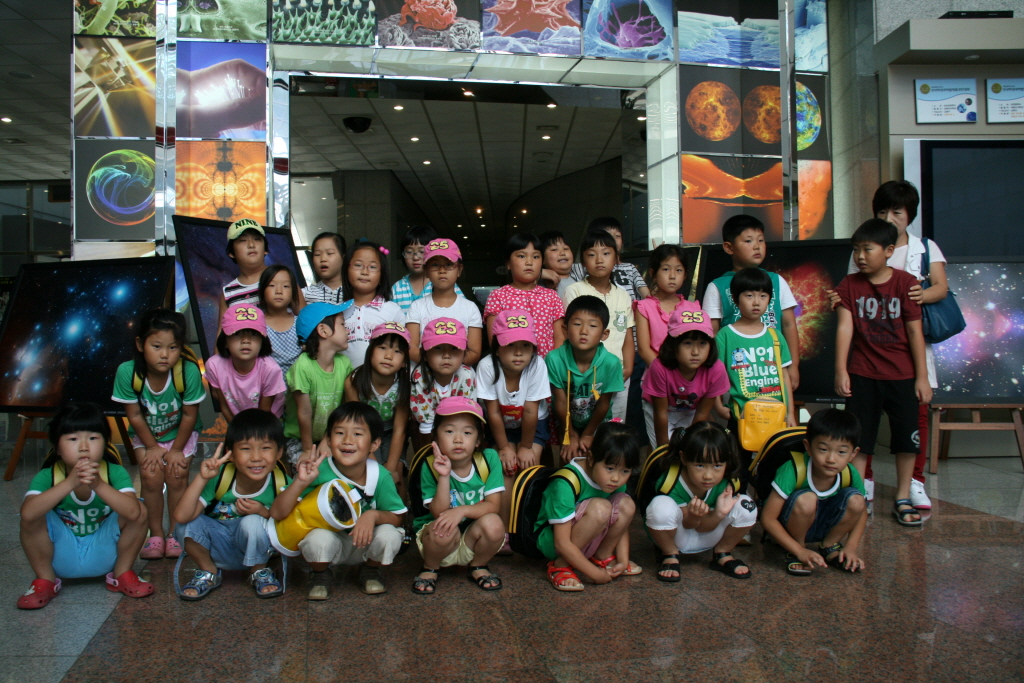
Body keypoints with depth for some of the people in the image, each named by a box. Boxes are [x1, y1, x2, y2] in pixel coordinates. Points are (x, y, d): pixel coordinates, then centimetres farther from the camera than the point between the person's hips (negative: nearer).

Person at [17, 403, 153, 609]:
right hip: (62, 558, 0)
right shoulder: (46, 477, -17)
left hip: (104, 555, 0)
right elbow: (27, 514, -37)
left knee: (140, 511, -23)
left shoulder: (115, 473, -17)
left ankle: (122, 575, 2)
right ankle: (45, 580, 0)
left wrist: (98, 484, -44)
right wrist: (70, 483, -45)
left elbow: (133, 512, -34)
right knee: (34, 518, -26)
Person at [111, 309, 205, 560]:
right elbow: (134, 416, -15)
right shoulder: (127, 372, -28)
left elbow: (189, 416, -18)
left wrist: (176, 450, -11)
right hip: (146, 435, 1)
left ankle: (175, 534, 8)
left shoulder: (189, 372, -32)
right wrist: (152, 447, -10)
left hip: (181, 432, -1)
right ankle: (156, 534, 8)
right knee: (151, 477, -12)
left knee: (176, 476, -12)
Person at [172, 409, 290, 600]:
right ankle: (209, 573, 5)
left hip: (256, 550, -1)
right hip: (219, 547, 1)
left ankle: (260, 572, -1)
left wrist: (263, 513, -27)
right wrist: (202, 477, -39)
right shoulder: (219, 477, -23)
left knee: (252, 522, -32)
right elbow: (181, 516, -32)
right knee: (187, 525, -25)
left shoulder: (281, 484, -21)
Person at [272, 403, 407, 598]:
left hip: (365, 544, 1)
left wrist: (374, 515, -29)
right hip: (332, 542, -1)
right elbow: (277, 513, -21)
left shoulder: (380, 476, -18)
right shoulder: (320, 471, -21)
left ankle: (370, 569, 8)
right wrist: (301, 483, -37)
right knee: (318, 538, -33)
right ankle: (319, 573, 4)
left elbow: (397, 517, -8)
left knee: (390, 535, -28)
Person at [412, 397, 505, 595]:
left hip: (473, 540, 1)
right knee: (444, 529, -33)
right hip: (438, 541, -1)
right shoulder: (431, 467, -14)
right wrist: (444, 477, -32)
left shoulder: (489, 459, -12)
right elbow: (439, 513, -20)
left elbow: (492, 506, -14)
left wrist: (462, 510, -31)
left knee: (493, 524, -28)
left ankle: (478, 566, 4)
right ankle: (430, 568, 2)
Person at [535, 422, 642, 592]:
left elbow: (622, 523, 1)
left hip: (584, 541, 7)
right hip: (549, 540, -7)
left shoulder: (616, 481, -8)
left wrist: (623, 560, -12)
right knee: (600, 508, -32)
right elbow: (562, 543, -30)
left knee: (626, 504, -15)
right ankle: (560, 566, -17)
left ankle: (603, 557, 3)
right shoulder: (566, 484, -31)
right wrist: (595, 573, -25)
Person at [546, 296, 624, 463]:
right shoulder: (555, 359, -29)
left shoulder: (611, 363, -28)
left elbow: (603, 404, -14)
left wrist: (587, 435, -5)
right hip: (566, 423, 0)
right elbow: (560, 402, -17)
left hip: (597, 424, 1)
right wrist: (571, 435, -7)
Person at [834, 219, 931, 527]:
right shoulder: (849, 285, -2)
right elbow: (844, 327, -8)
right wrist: (840, 370, -15)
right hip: (862, 375, 0)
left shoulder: (905, 282, -5)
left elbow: (914, 331, -5)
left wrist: (922, 376, -5)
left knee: (906, 436, 8)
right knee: (858, 438, 5)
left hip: (902, 375, 0)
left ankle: (903, 498, 22)